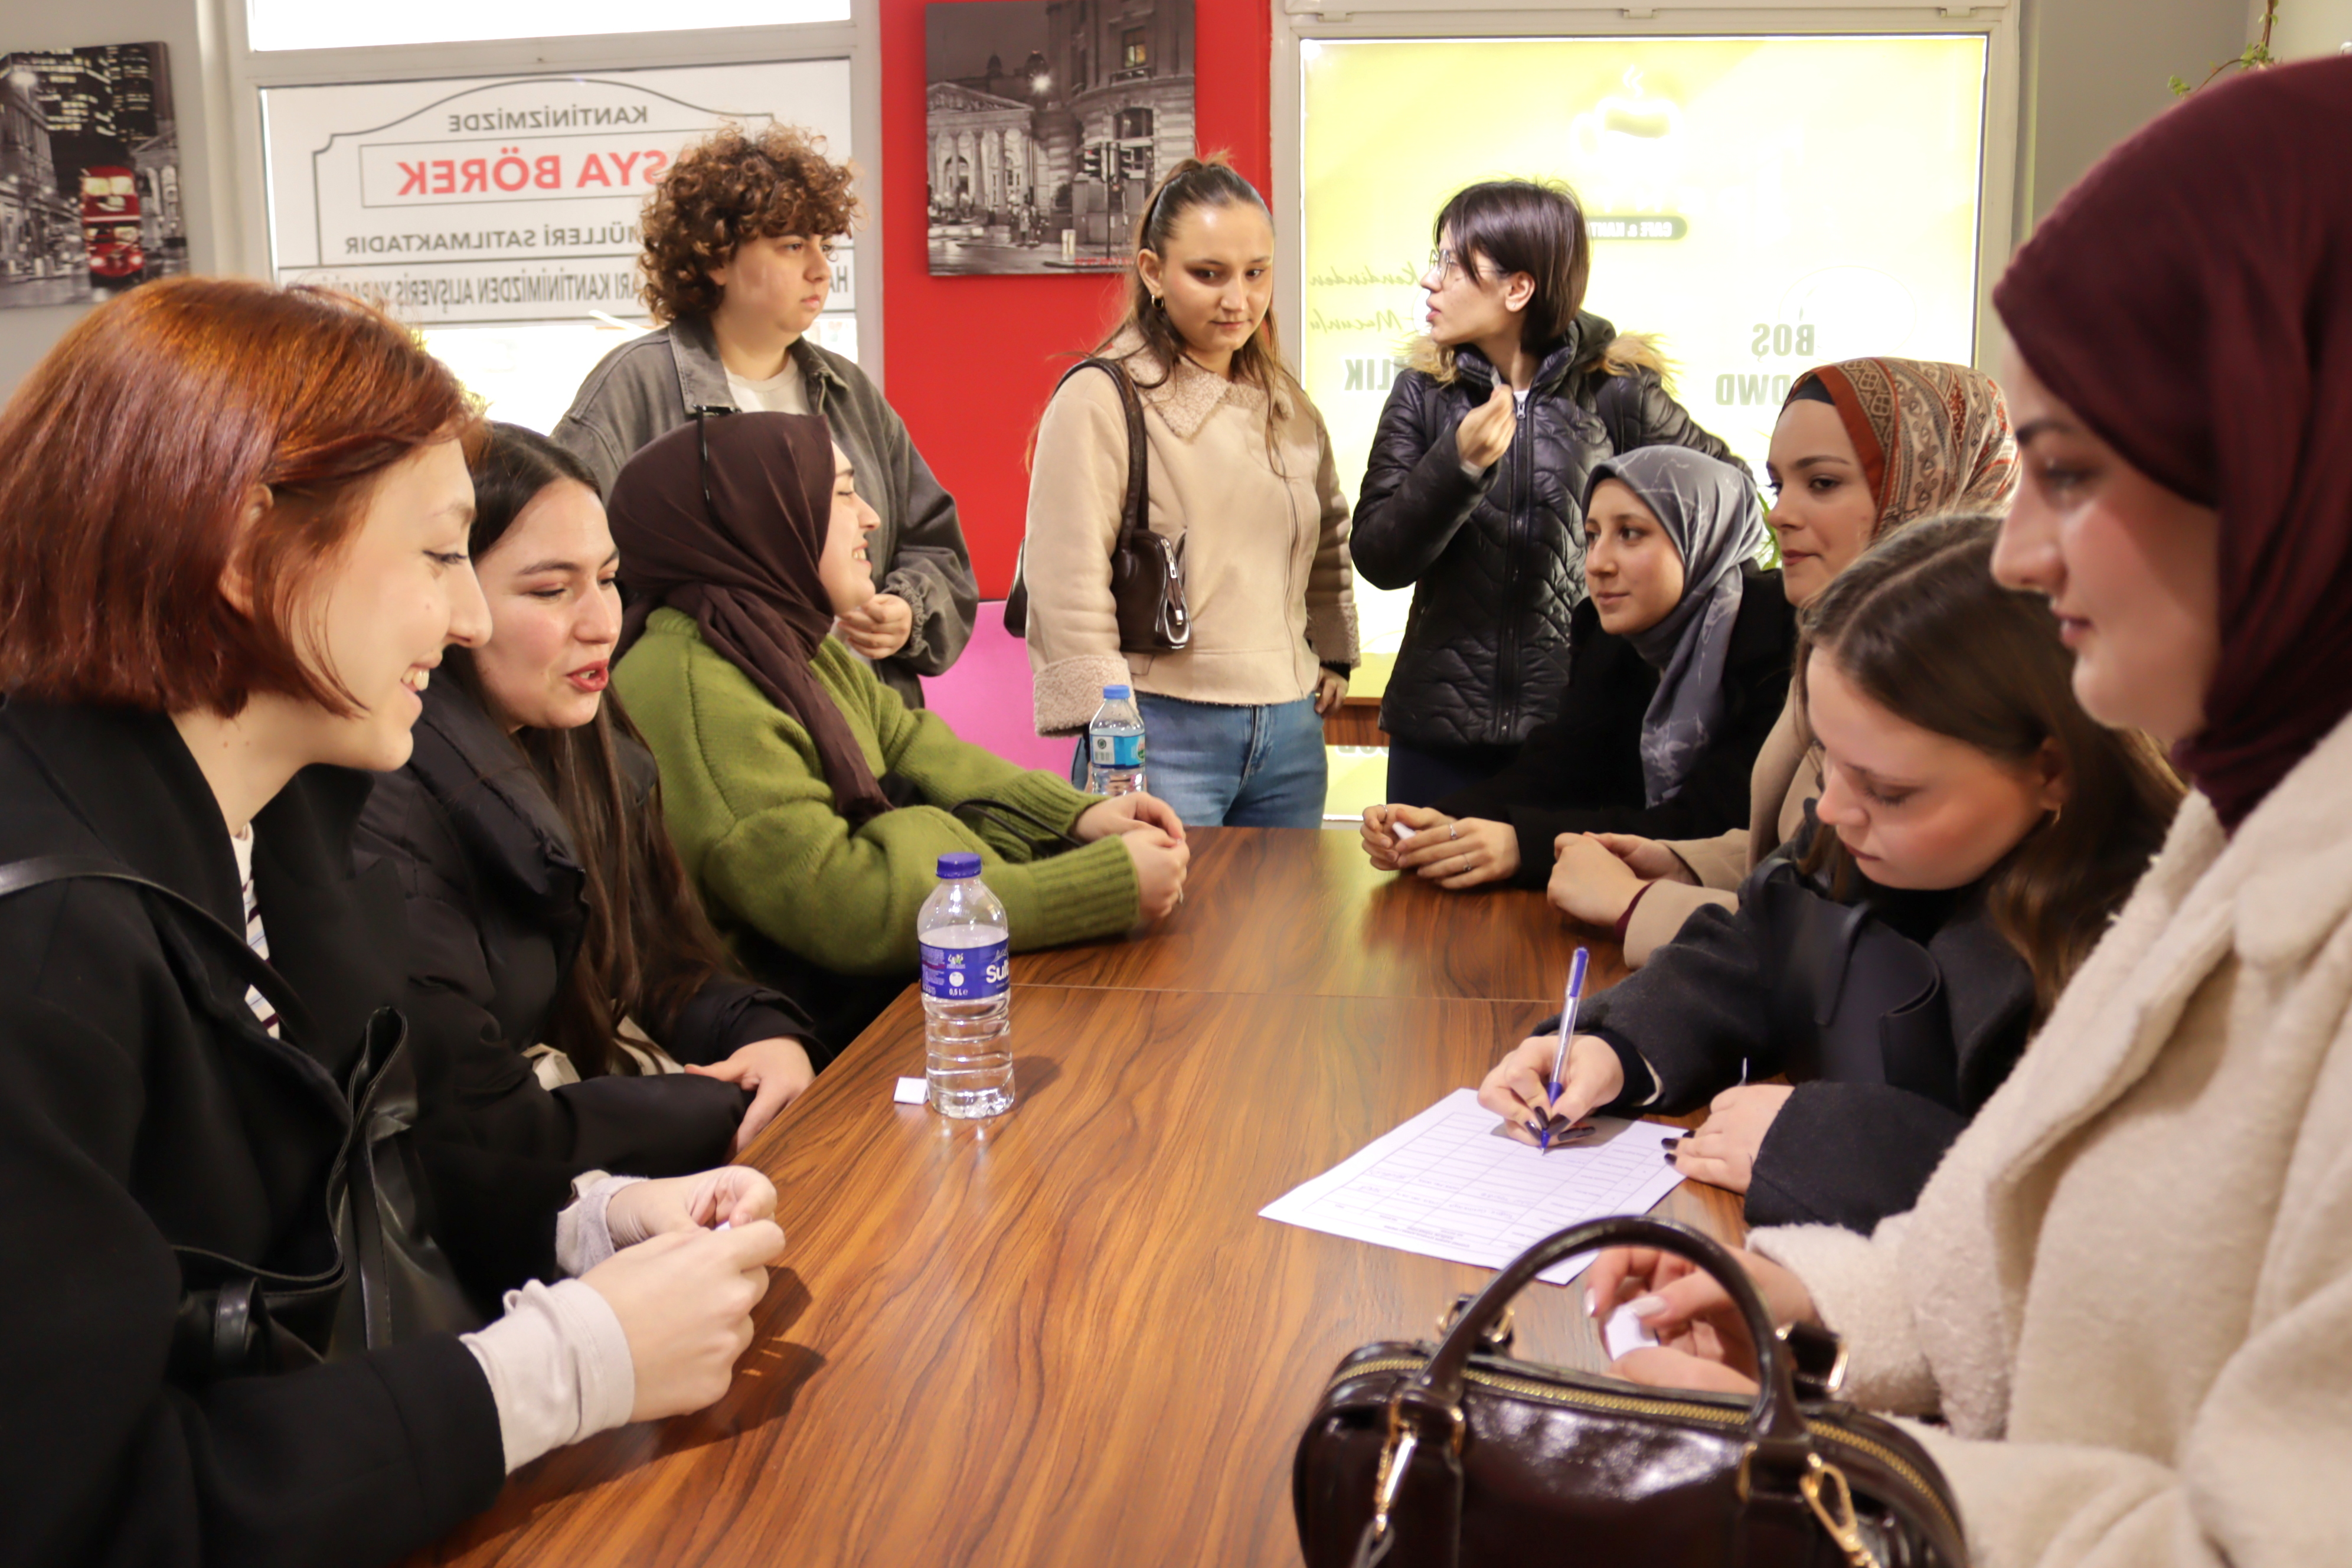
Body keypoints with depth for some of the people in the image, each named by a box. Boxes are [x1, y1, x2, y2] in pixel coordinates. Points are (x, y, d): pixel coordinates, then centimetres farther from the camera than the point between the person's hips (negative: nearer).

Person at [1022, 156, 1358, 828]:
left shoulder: (1288, 403, 14)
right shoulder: (1100, 401, -8)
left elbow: (1329, 540, 29)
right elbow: (1068, 588, -11)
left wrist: (1333, 657, 19)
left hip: (1291, 730, 6)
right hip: (1164, 729, -6)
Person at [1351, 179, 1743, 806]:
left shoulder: (1615, 392, -4)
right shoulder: (1423, 394, 3)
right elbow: (1378, 560, -4)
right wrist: (1458, 463, -18)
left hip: (1580, 729, -2)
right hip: (1439, 732, 2)